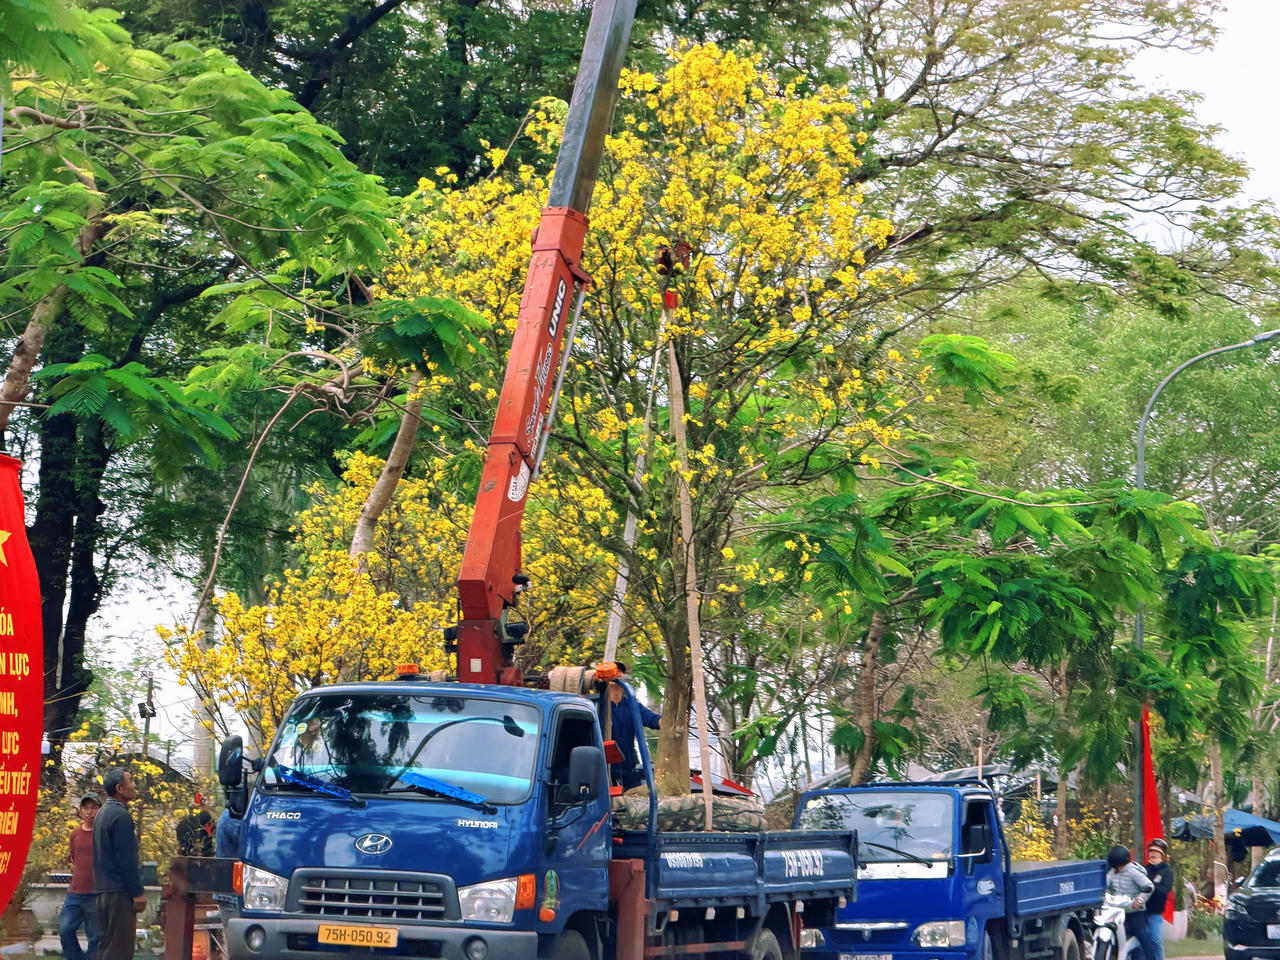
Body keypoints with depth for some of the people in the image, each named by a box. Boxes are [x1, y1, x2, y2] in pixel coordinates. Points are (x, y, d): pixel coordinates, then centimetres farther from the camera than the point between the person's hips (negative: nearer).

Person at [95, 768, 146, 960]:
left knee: (107, 944, 13)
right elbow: (127, 860, -18)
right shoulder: (120, 815, -15)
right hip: (120, 891, -10)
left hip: (104, 889, 10)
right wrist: (138, 893, -15)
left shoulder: (103, 813, 17)